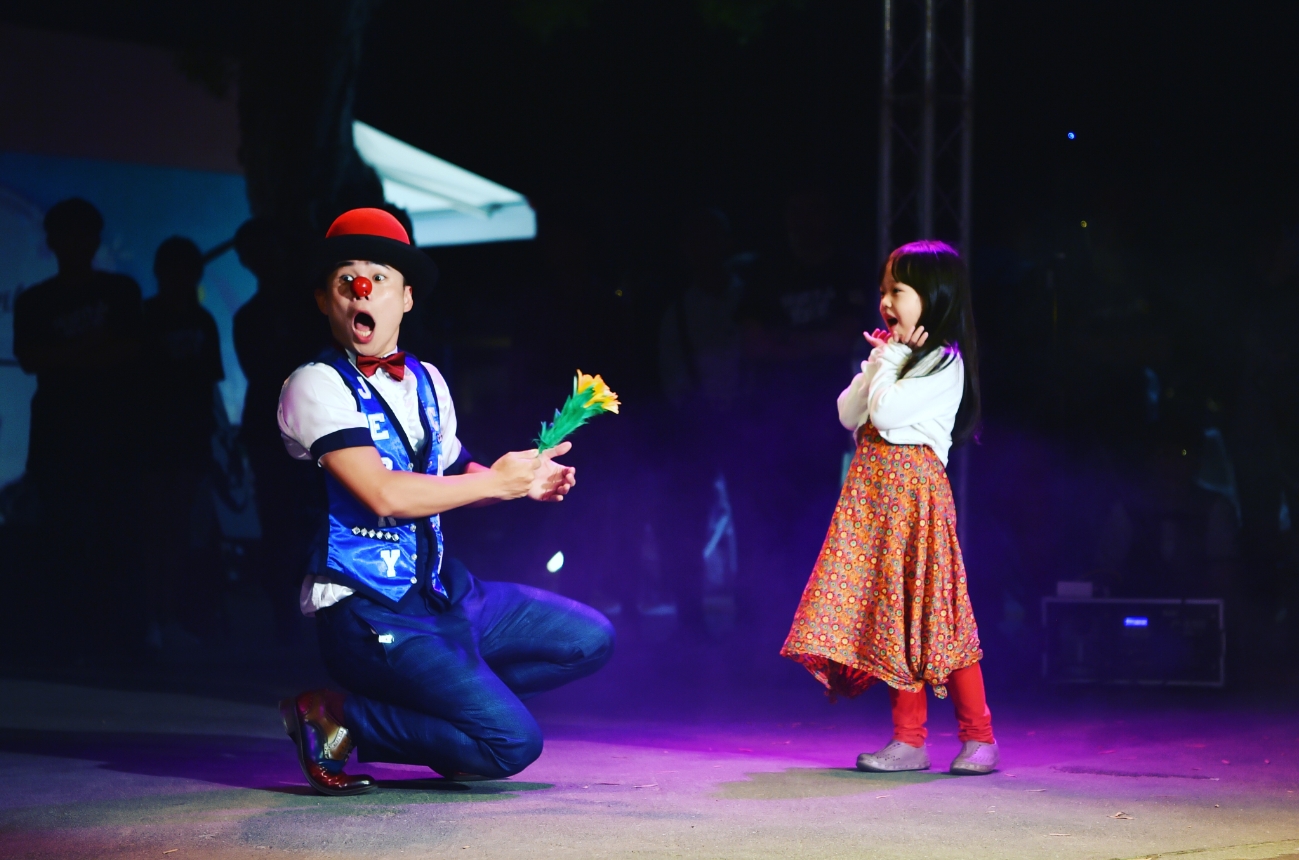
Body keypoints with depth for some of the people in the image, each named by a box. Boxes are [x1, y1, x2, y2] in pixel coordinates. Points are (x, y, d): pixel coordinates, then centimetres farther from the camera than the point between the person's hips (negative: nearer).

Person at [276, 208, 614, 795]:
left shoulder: (425, 382, 12)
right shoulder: (317, 386, -13)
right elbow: (384, 494, -23)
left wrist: (529, 479, 6)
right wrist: (496, 482, -15)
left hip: (442, 592, 8)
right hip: (368, 611, -8)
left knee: (590, 639, 10)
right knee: (512, 742, -19)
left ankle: (453, 704, 9)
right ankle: (336, 721, -7)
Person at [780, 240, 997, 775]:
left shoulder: (943, 362, -10)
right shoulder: (891, 358, 18)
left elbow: (887, 412, -19)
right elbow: (848, 414, 8)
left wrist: (889, 361, -7)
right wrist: (881, 361, 1)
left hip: (912, 491, -8)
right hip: (872, 493, 8)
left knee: (926, 613, -8)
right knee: (894, 616, 5)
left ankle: (978, 735, 1)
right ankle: (909, 739, 8)